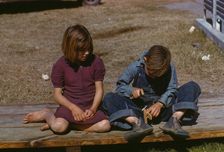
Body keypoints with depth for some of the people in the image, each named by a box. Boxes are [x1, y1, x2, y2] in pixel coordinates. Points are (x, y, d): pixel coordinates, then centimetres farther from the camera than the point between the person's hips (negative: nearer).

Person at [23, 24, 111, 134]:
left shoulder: (96, 62, -1)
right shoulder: (60, 65, -5)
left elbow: (99, 89, 0)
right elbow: (57, 94, -3)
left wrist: (93, 109, -16)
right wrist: (73, 108, -19)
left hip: (90, 106, 3)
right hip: (69, 105, -2)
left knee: (105, 125, -27)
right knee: (58, 127, -32)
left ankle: (69, 124, -12)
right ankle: (48, 114, 4)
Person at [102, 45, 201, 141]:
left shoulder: (170, 69, -7)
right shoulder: (136, 67, -9)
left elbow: (171, 89, -14)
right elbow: (120, 86, -6)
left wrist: (160, 104, -33)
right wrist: (132, 90, -28)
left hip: (162, 108, 1)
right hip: (139, 111, 0)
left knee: (193, 87, -15)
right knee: (109, 98, -25)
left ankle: (174, 120, -35)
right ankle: (137, 122, -48)